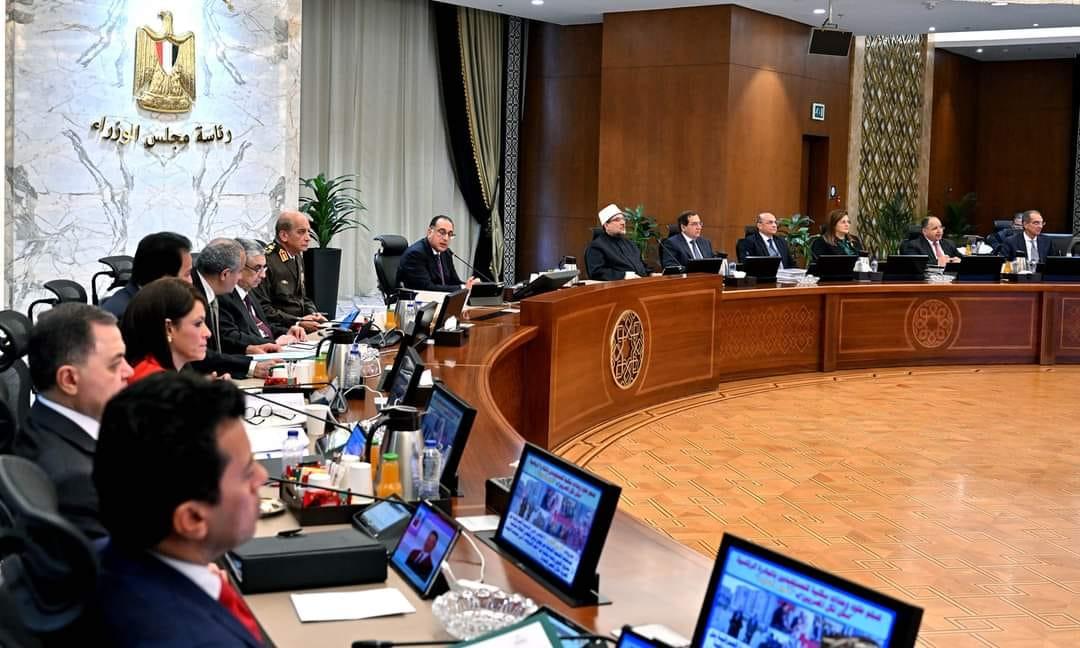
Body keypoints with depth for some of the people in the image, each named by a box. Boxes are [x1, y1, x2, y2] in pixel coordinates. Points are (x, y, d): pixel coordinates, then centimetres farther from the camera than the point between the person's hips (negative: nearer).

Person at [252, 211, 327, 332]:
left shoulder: (298, 257, 16)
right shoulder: (266, 260, -14)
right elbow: (262, 308, -17)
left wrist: (313, 314, 5)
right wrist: (297, 322, -20)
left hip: (301, 324, 8)